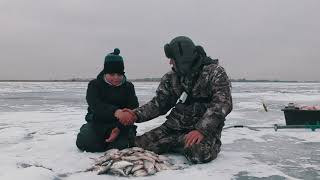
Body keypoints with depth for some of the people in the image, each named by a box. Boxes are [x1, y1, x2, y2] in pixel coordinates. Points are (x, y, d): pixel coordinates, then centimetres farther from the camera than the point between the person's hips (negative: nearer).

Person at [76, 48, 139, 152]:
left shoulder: (128, 87, 2)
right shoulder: (95, 85, -5)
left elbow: (133, 109, -10)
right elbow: (96, 106, -24)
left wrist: (119, 128, -28)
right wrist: (115, 112, -46)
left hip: (121, 125, 1)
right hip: (98, 122, 0)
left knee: (122, 144, -27)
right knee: (84, 142, -24)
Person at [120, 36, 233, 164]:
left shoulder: (215, 72, -10)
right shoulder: (171, 78, 7)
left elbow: (222, 104, -20)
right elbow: (159, 103, 6)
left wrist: (201, 130, -32)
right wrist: (136, 115, -12)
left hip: (205, 128, -4)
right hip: (176, 127, 5)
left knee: (200, 153, -36)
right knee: (139, 144, -10)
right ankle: (182, 144, 11)